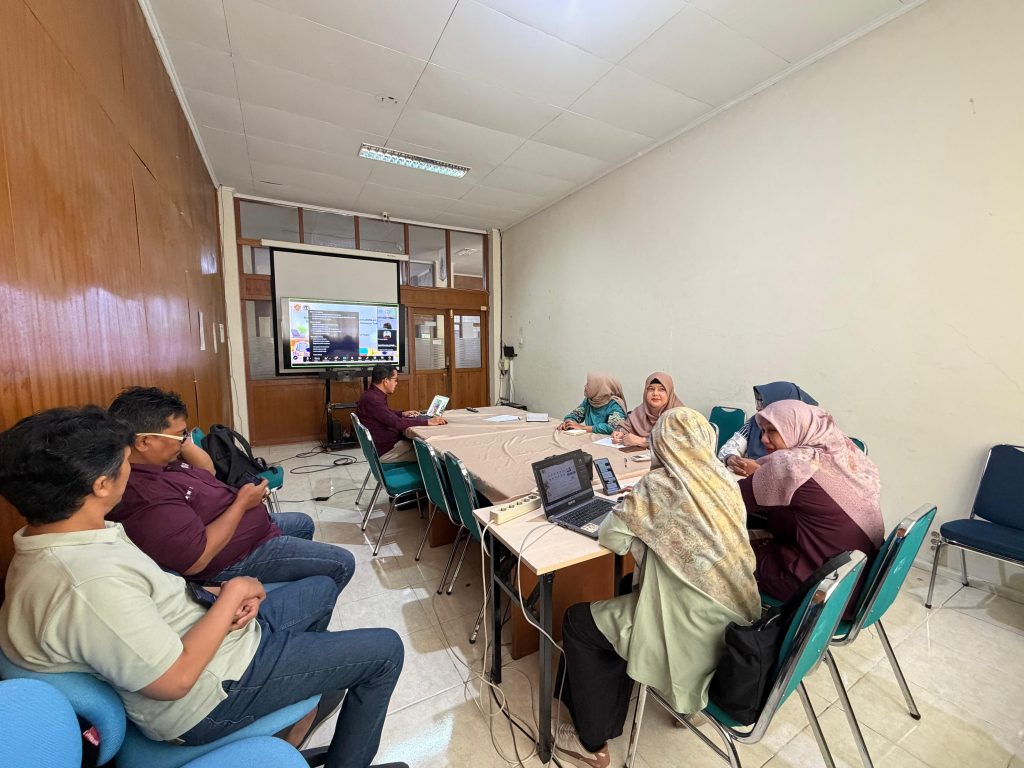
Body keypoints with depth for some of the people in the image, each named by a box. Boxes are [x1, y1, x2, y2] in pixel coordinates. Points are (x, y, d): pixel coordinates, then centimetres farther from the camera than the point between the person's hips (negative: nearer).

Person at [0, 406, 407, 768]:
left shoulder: (51, 540, -2)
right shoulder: (89, 585, -35)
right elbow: (176, 679, -27)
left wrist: (219, 595, -7)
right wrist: (232, 595, -17)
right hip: (213, 696, -9)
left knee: (322, 588, 25)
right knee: (385, 651, -2)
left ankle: (316, 676, 46)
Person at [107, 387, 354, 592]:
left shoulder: (159, 460, -5)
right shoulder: (146, 499, -35)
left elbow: (208, 470, 10)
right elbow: (196, 561, -33)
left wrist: (184, 440, -8)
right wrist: (242, 503, -23)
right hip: (236, 560, -10)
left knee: (303, 523, 32)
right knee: (342, 563, -4)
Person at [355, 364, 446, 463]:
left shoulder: (373, 395, 5)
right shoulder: (372, 399, -25)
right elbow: (397, 423, -31)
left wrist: (402, 413, 14)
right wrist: (427, 422, -29)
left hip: (385, 441, 9)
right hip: (383, 450, -9)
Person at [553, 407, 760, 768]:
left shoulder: (659, 484, -19)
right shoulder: (727, 480, 2)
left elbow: (613, 538, -13)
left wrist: (628, 506, 3)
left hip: (693, 634, -7)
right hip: (735, 623, 8)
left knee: (577, 621, 12)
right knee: (619, 601, 26)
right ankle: (604, 723, 39)